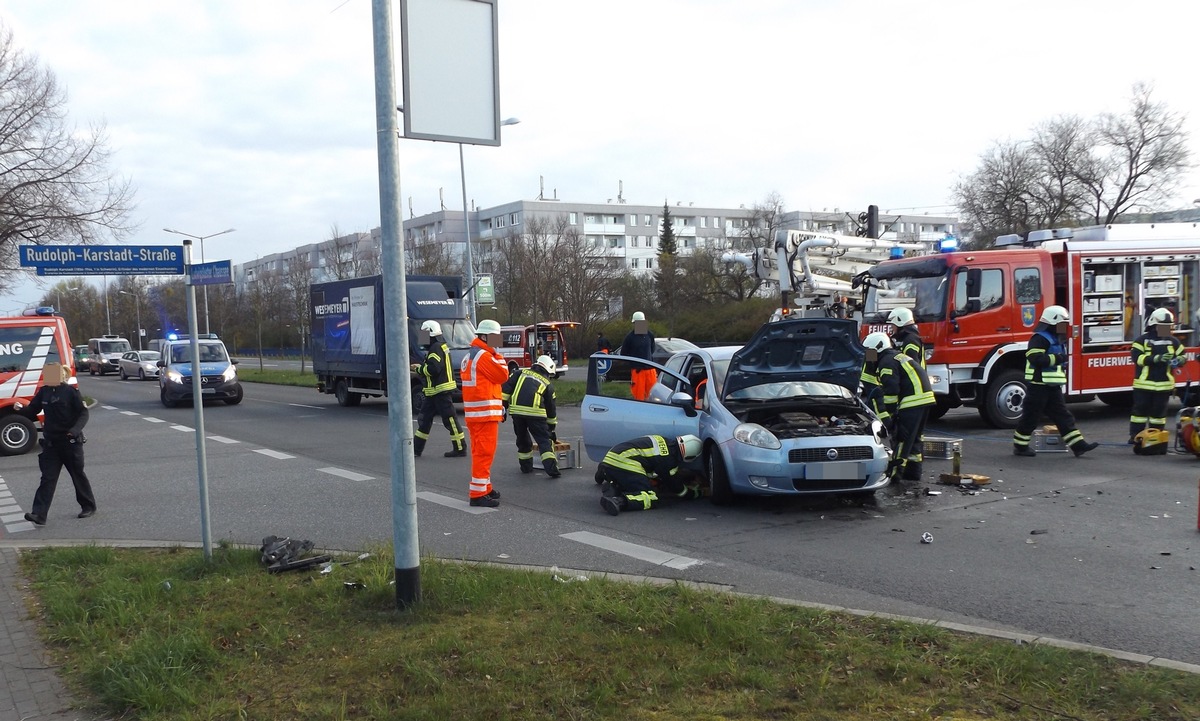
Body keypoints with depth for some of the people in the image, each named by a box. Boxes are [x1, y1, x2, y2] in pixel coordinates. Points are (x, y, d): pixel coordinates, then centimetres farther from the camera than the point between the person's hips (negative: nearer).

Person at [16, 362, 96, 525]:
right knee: (48, 478, -1)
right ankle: (39, 515, -6)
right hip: (50, 442, 4)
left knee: (78, 475, 8)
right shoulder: (43, 392, 5)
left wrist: (75, 430, -27)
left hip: (71, 442, -4)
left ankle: (89, 507, 25)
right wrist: (20, 409, -15)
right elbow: (32, 411, 7)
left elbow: (83, 413, -11)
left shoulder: (71, 391, -10)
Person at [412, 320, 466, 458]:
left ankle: (460, 449, 0)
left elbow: (433, 369, -26)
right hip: (434, 391, 11)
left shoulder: (436, 348, -16)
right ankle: (416, 448, 19)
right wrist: (421, 367, 9)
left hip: (441, 390, -11)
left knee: (450, 419, -5)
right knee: (424, 418, 13)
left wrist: (420, 368, -10)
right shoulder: (441, 346, 16)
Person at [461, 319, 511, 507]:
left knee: (480, 452, 17)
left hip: (473, 413, 11)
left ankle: (484, 488, 26)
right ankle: (478, 494, -8)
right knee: (484, 453, -8)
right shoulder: (484, 356, -15)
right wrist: (499, 357, 2)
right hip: (485, 413, -11)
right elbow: (502, 375, -10)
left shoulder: (469, 356, 18)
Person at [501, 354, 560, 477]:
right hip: (535, 412, -2)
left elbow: (506, 387, 9)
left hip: (516, 411, 2)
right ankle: (551, 467, -7)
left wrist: (503, 405, 8)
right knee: (544, 440, 5)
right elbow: (551, 408, 24)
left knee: (522, 439, 21)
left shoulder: (521, 373, 23)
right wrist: (551, 428, 33)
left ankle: (526, 466, 29)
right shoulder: (548, 384, 20)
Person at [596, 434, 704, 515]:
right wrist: (695, 493, 25)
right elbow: (676, 487, 9)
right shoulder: (668, 460, -7)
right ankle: (619, 502, -32)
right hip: (625, 465, -9)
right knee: (650, 499, -10)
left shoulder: (664, 442, 18)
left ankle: (609, 488, 4)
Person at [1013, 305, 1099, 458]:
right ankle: (1020, 446, 10)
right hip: (1039, 386, -10)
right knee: (1030, 417, 0)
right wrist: (1057, 358, -23)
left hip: (1052, 387, 10)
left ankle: (1078, 445, 3)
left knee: (1063, 417, 5)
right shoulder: (1040, 338, -15)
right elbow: (1035, 358, -28)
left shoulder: (1055, 339, 17)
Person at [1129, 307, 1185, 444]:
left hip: (1164, 385, 3)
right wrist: (1156, 358, -26)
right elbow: (1137, 357, -15)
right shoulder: (1143, 340, -4)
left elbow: (1183, 355, 15)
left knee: (1159, 411, 8)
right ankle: (1135, 436, 8)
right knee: (1140, 409, 2)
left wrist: (1180, 359, -10)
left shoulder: (1173, 341, 8)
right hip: (1144, 383, -3)